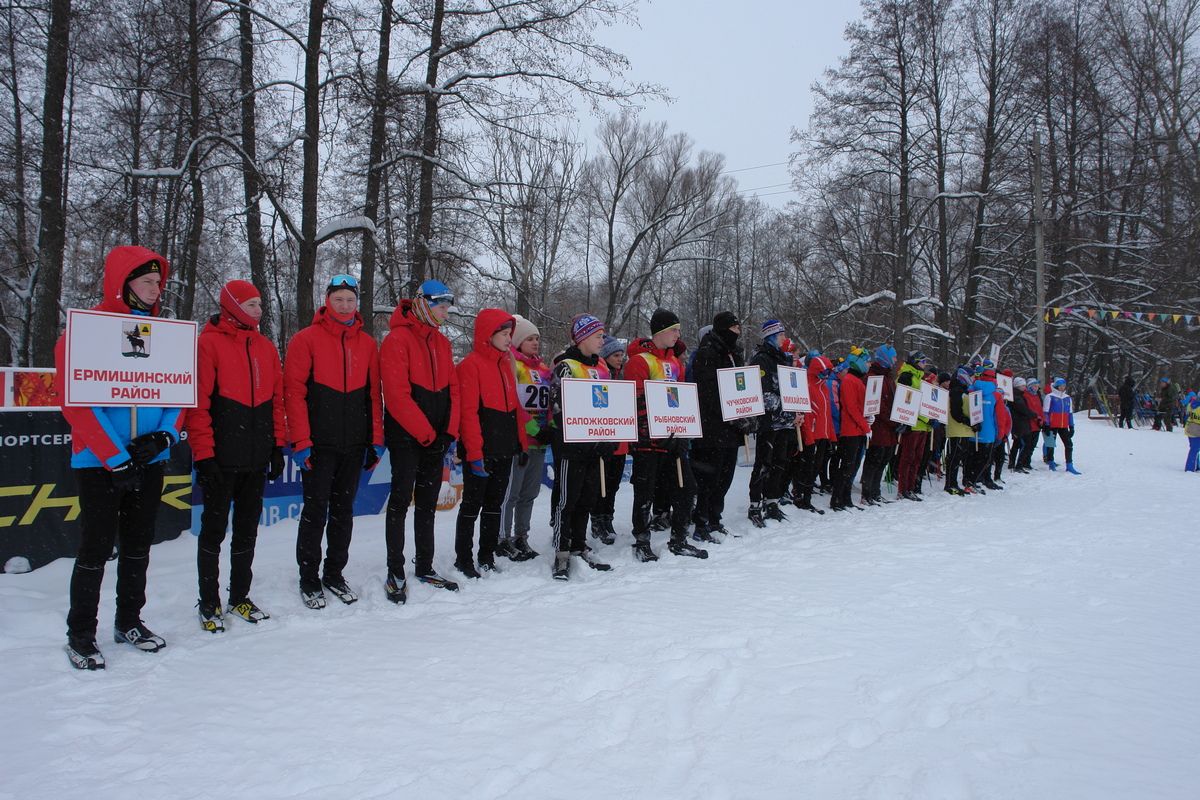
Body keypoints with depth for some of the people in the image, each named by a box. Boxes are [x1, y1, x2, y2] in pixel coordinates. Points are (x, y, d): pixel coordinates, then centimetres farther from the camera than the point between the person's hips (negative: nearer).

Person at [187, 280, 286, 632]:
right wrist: (203, 454, -13)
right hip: (221, 459, -5)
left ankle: (240, 596, 25)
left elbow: (277, 399, 14)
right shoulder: (209, 343, -6)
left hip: (257, 458, 6)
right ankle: (209, 603, 16)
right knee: (214, 529, 4)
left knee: (247, 530, 13)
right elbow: (197, 402, -10)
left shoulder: (265, 347, 12)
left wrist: (278, 445, 9)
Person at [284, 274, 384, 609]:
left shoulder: (367, 344, 10)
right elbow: (293, 392, -6)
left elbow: (374, 395, 11)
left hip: (354, 444, 4)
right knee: (316, 511, 1)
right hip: (318, 444, -4)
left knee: (343, 511, 11)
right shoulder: (305, 340, -1)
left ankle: (335, 573, 22)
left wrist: (376, 440, 6)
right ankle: (309, 578, 13)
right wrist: (300, 440, -12)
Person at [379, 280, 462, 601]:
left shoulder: (442, 342, 14)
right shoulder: (398, 339, -9)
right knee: (401, 499, -3)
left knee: (428, 503, 11)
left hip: (436, 439, 7)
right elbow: (397, 394, -17)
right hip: (406, 438, -7)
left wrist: (448, 431, -1)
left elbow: (452, 389, 12)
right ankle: (395, 574, 3)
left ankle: (425, 568, 20)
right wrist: (426, 433, -16)